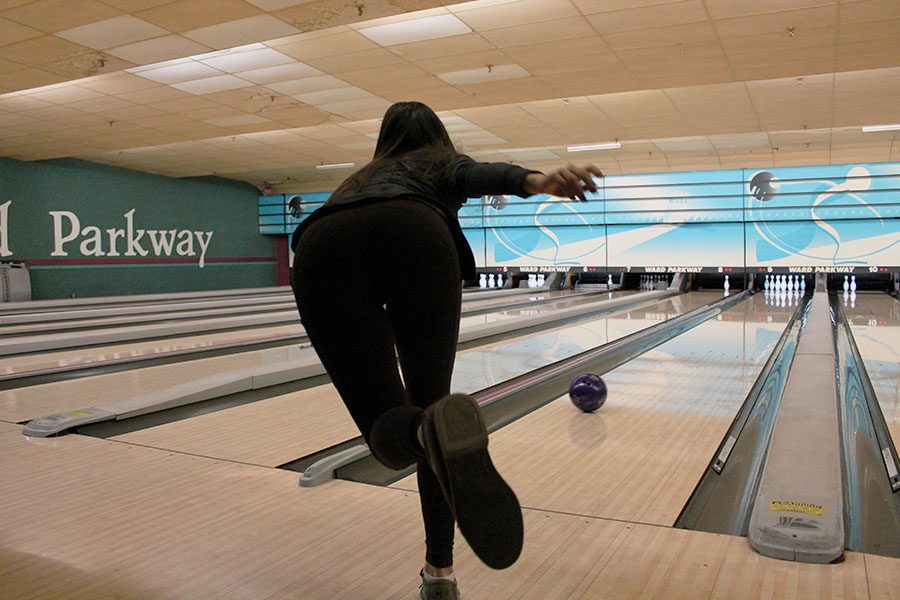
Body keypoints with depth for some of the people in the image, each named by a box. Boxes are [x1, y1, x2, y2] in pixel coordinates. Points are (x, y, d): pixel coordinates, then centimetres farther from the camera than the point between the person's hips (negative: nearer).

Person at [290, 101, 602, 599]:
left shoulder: (361, 179, 46)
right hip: (415, 235, -2)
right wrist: (537, 182, -12)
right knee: (430, 399, 15)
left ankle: (434, 433, -34)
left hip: (324, 247, 2)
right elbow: (482, 174, 10)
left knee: (390, 430, 3)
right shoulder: (444, 164, 35)